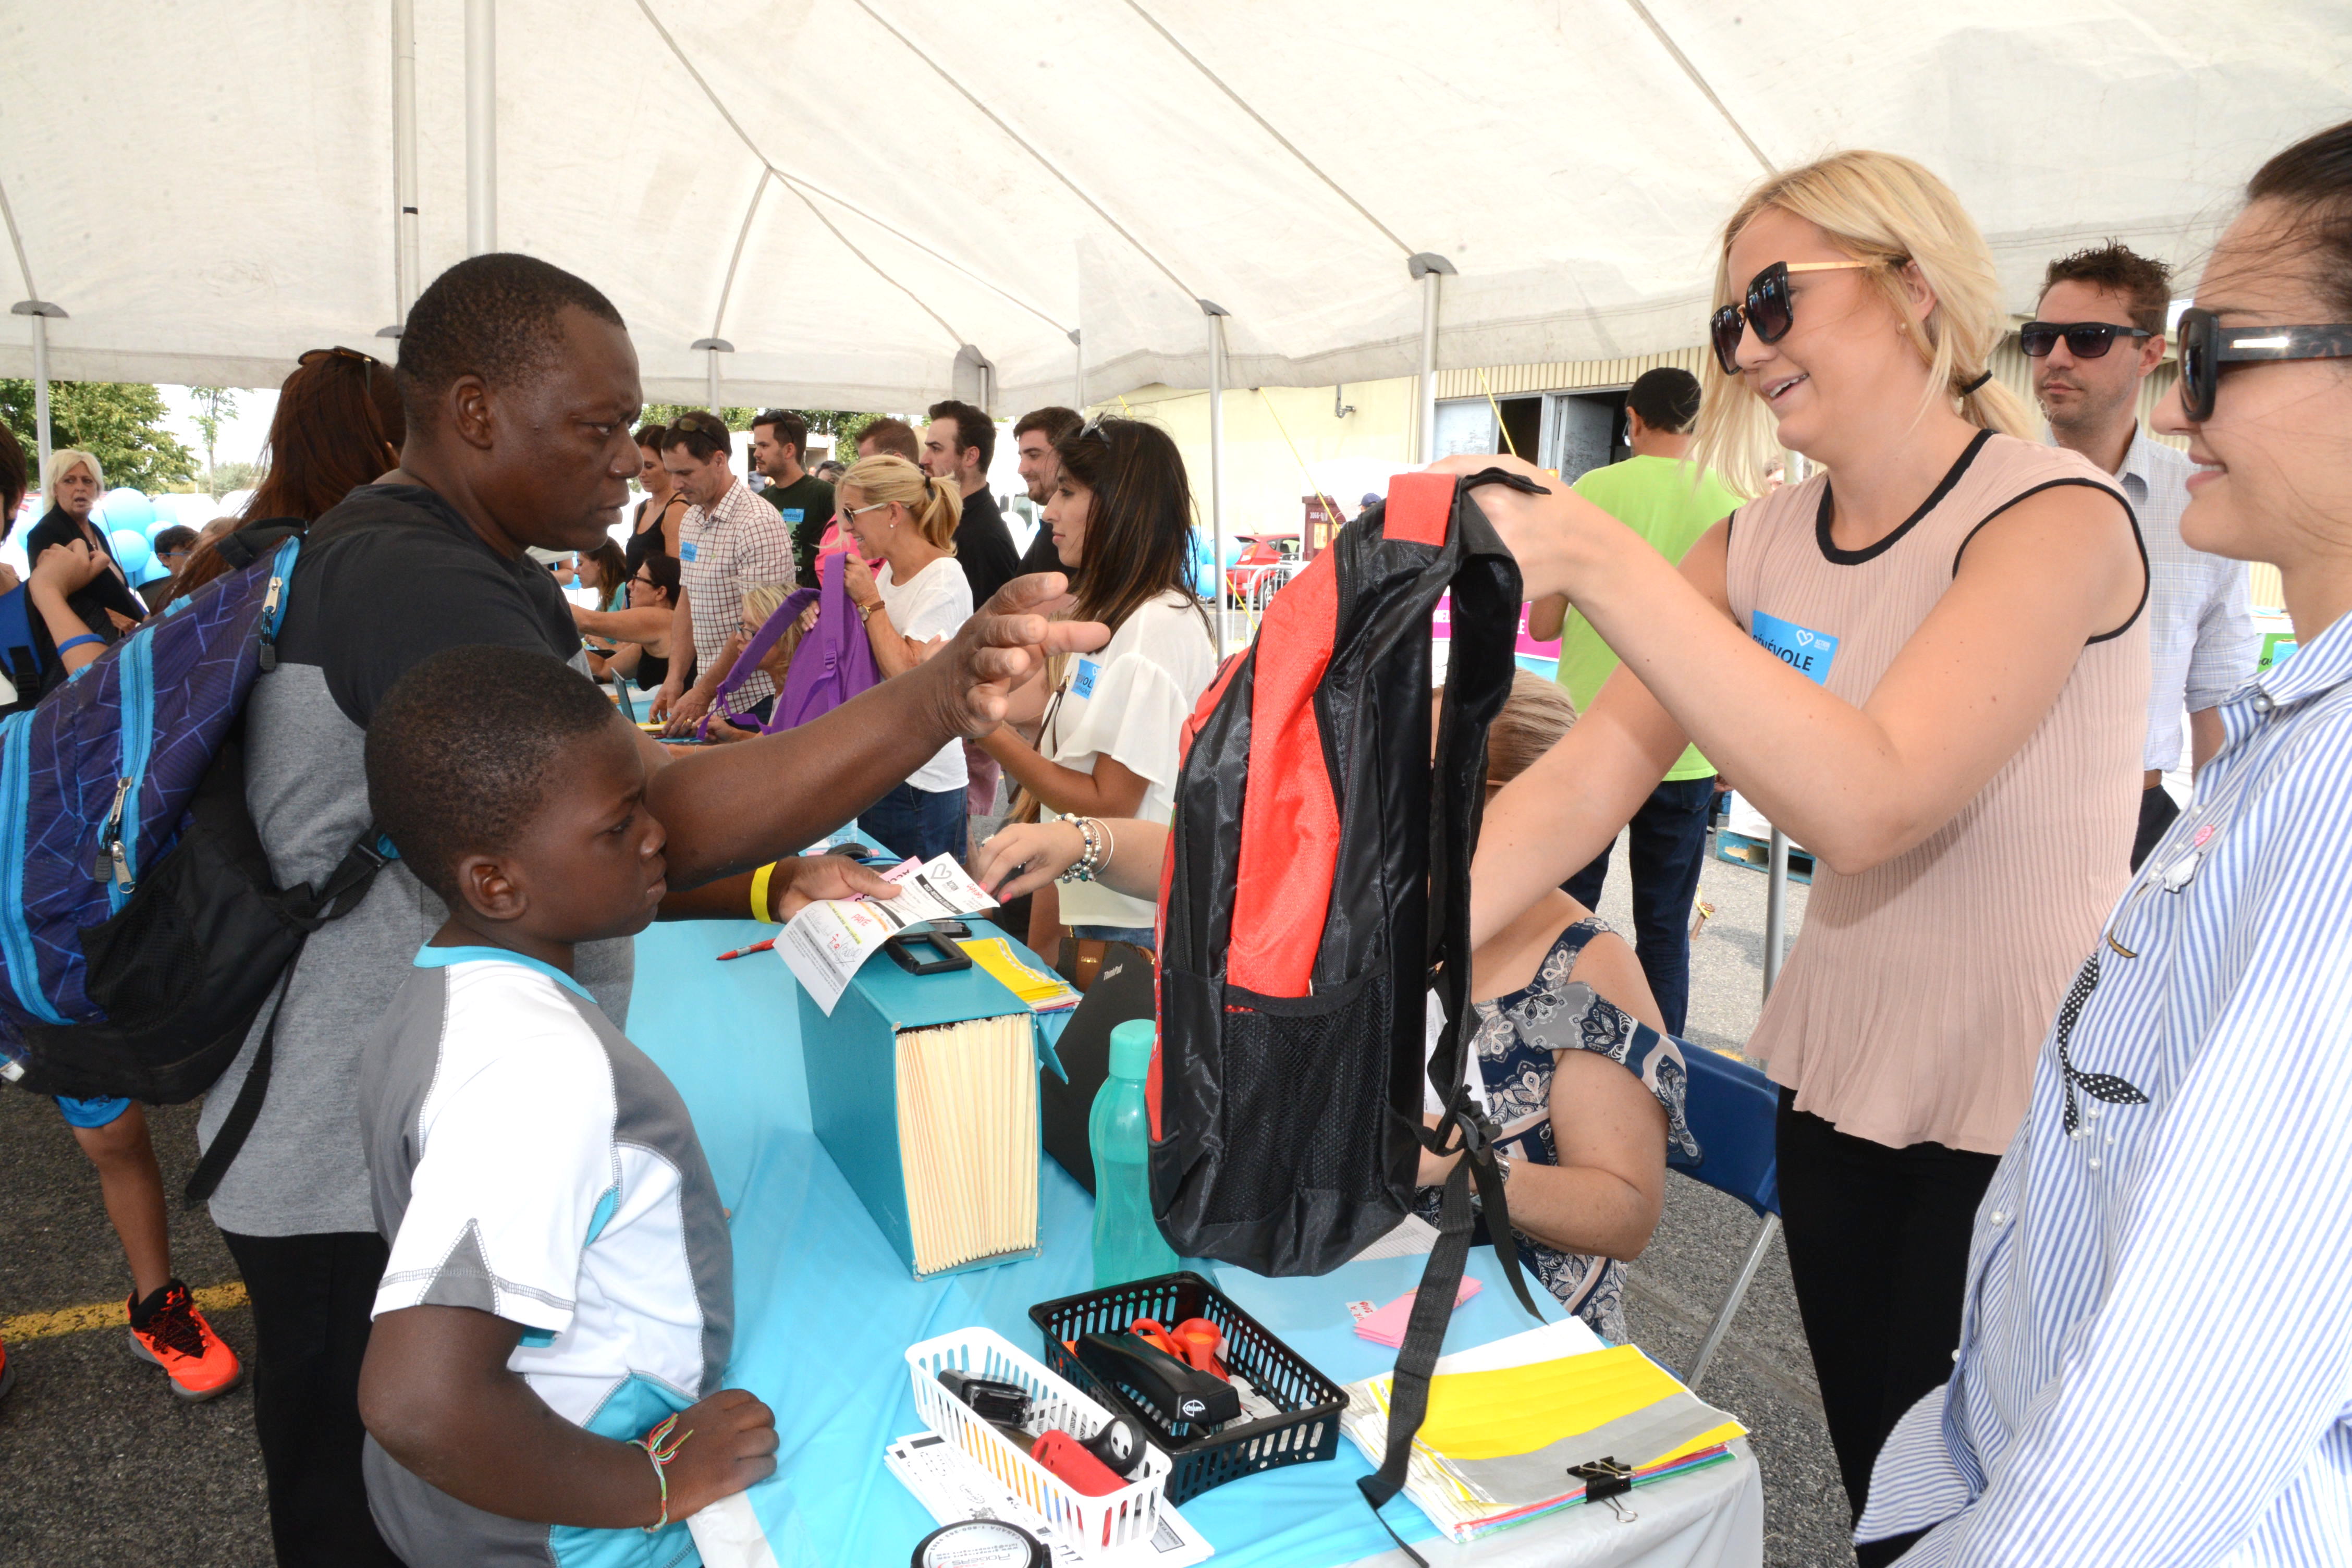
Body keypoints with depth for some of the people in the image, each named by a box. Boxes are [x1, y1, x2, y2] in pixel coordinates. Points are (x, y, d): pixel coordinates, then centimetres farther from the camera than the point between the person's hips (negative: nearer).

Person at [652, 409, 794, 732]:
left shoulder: (758, 524, -17)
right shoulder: (690, 520, 11)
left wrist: (703, 693, -19)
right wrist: (676, 677, 7)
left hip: (756, 698, -7)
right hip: (712, 695, 7)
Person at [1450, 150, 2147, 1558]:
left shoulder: (2057, 516, -16)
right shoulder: (1766, 542, 1)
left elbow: (1866, 803, -31)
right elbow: (1590, 776, -8)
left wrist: (1600, 564, -35)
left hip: (2024, 1114, -5)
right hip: (1838, 1074, 5)